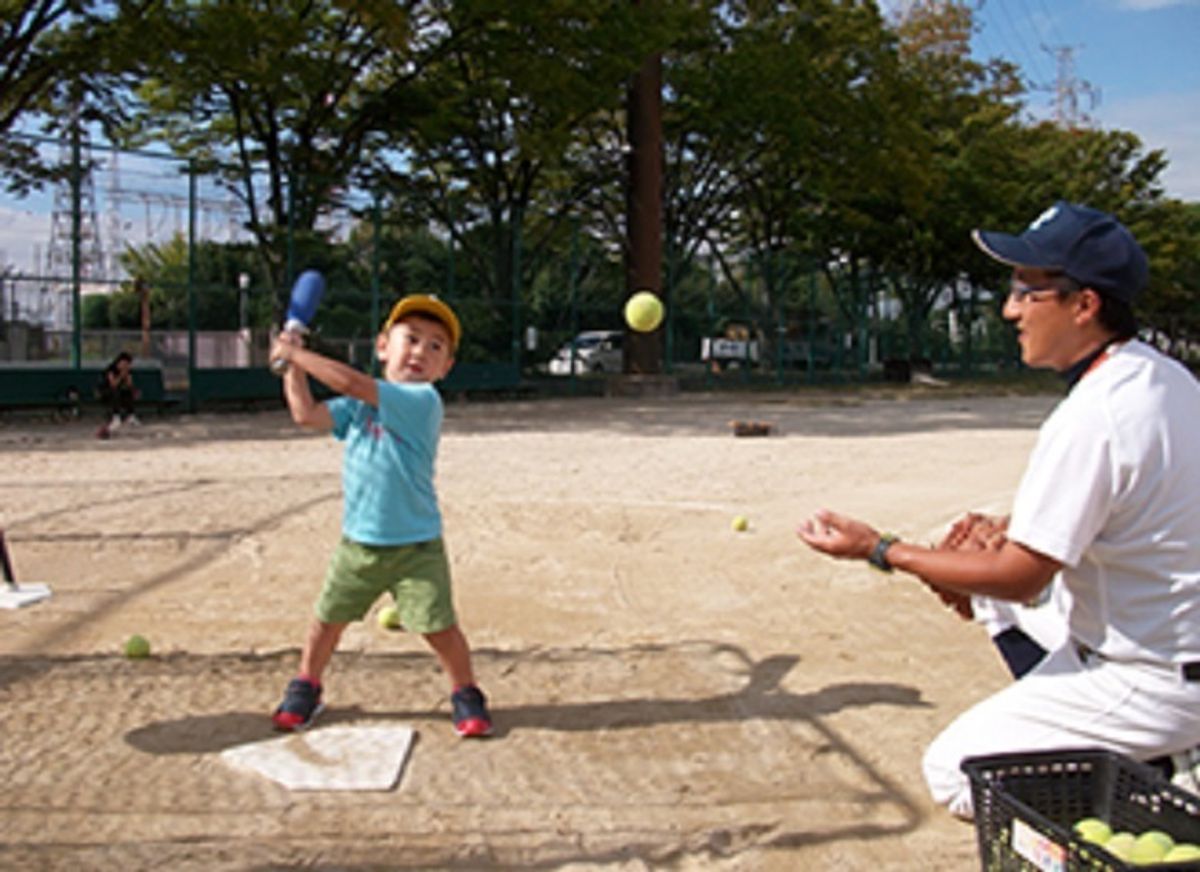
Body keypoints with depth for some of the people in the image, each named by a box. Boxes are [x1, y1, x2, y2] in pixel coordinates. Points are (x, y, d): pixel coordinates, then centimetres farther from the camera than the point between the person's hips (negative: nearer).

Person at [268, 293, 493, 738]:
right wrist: (292, 365, -6)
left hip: (416, 546, -5)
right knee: (327, 617, 15)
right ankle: (306, 688, 36)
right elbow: (307, 414, 0)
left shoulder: (421, 401, -19)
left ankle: (466, 694, 20)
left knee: (439, 626, -2)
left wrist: (296, 353, -17)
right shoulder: (360, 405, 4)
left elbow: (352, 384, -26)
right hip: (357, 542, 6)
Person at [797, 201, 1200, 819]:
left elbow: (1020, 579, -21)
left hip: (1147, 687, -9)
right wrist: (1008, 529, 6)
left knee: (951, 770, 1)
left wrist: (880, 550, -14)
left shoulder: (1089, 419, -27)